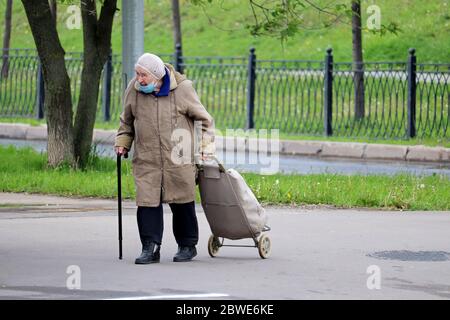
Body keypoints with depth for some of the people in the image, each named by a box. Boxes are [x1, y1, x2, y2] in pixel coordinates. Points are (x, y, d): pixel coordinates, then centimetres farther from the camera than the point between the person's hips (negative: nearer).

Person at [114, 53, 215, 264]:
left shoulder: (182, 88, -8)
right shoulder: (134, 90, 1)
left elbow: (204, 119, 3)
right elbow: (127, 121, 18)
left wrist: (207, 147, 0)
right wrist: (122, 143, 10)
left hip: (178, 160, -2)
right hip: (146, 160, 2)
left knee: (182, 203, 6)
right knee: (147, 201, -6)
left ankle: (187, 246, 20)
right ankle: (150, 248, -2)